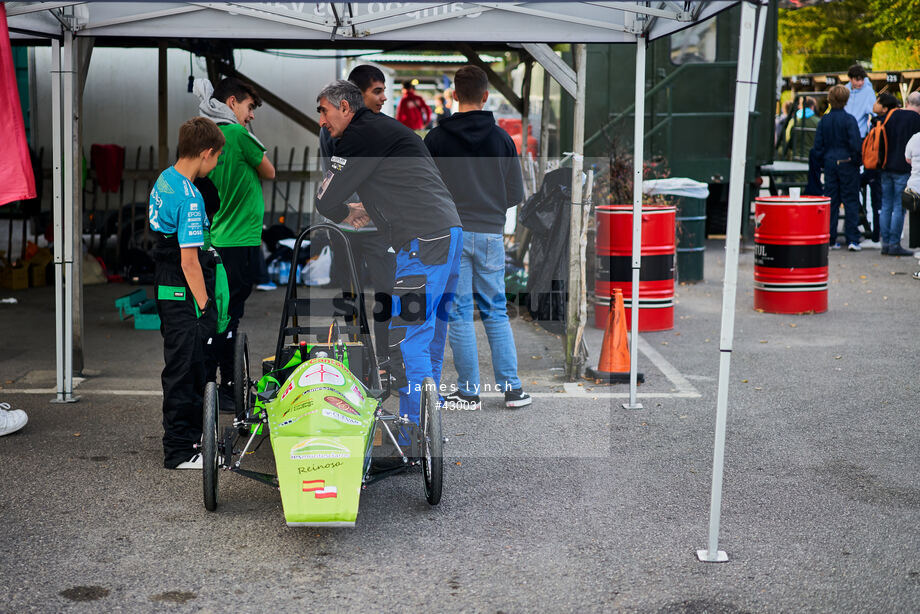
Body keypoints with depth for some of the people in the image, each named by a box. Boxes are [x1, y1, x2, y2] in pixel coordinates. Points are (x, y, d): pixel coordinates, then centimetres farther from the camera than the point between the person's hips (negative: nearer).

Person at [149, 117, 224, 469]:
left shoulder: (164, 181, 8)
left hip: (166, 287, 10)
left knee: (191, 366, 19)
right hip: (183, 295, -10)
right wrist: (205, 306, -19)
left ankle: (190, 435, 31)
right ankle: (179, 452, 6)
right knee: (183, 370, -2)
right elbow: (189, 261, -23)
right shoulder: (189, 197, -22)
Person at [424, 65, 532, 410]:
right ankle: (512, 388, 11)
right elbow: (516, 196, 4)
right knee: (496, 312, 11)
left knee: (460, 314, 4)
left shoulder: (436, 139, -4)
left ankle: (469, 392, 8)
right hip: (490, 234, 2)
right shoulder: (502, 139, 2)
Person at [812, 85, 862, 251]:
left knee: (831, 201, 8)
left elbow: (818, 146, 4)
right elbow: (855, 144, -14)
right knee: (850, 201, 1)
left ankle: (830, 239, 7)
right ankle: (852, 239, -3)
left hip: (830, 164, 4)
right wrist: (857, 161, 1)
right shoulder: (849, 119, -10)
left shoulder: (824, 120, 3)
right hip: (847, 163, -4)